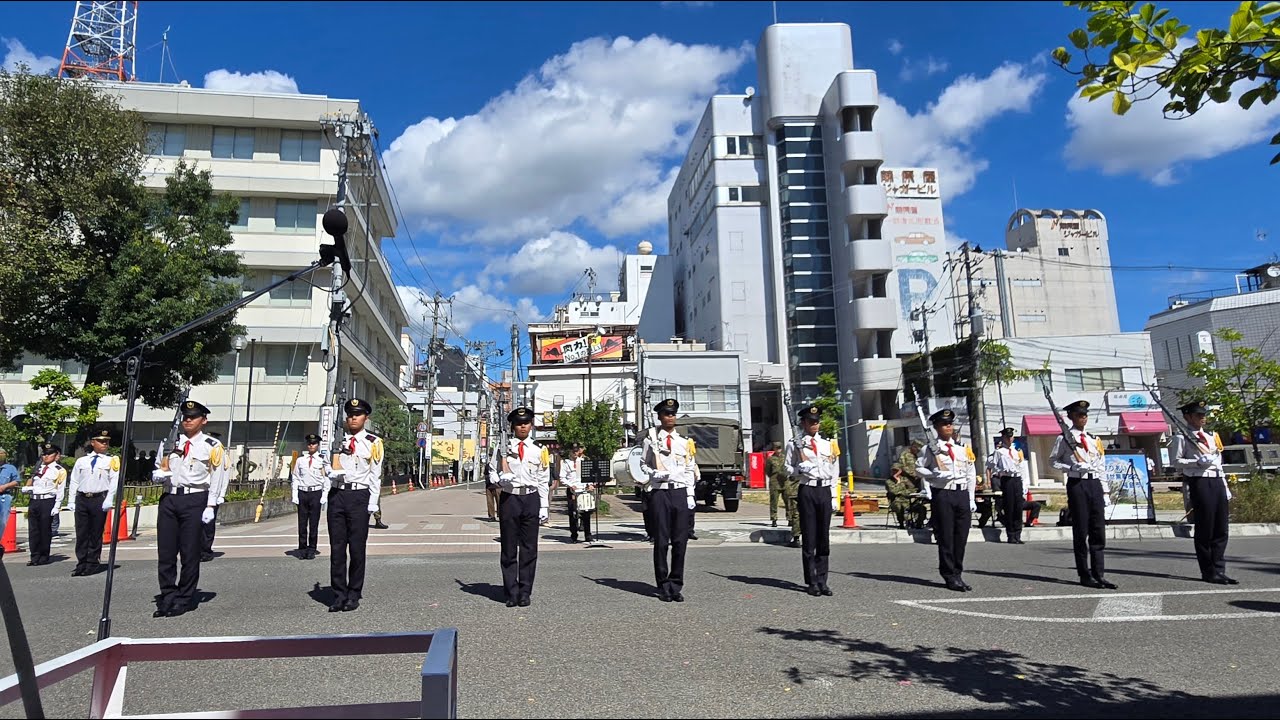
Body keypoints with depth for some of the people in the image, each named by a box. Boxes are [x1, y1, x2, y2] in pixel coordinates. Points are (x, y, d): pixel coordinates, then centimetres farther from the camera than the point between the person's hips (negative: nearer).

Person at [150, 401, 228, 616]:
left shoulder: (212, 446, 0)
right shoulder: (171, 443, 14)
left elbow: (217, 478, -3)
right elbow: (161, 470, 22)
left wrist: (210, 506, -9)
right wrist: (159, 474, -3)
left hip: (194, 500, -4)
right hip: (169, 499, 5)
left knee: (190, 553, 2)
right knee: (166, 552, 6)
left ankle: (184, 599, 13)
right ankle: (168, 597, 17)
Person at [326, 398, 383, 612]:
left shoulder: (373, 443, 2)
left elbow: (376, 475, 1)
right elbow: (331, 469, 15)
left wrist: (372, 504, -5)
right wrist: (333, 473, -9)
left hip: (359, 496, -3)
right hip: (337, 494, 3)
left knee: (357, 548, 2)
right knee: (337, 548, 5)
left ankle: (354, 595, 13)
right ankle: (339, 595, 14)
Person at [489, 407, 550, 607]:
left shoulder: (539, 451, 9)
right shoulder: (502, 447, 5)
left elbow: (543, 481, 10)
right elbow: (492, 471, 9)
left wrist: (544, 507, 5)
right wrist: (501, 478, -13)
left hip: (531, 500, 1)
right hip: (509, 498, -1)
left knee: (529, 549, 3)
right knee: (509, 549, 3)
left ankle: (525, 593, 12)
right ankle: (512, 593, 11)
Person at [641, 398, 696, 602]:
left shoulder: (684, 442, 12)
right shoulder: (651, 439, 4)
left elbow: (689, 470, 13)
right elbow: (643, 464, 12)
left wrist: (690, 495, 4)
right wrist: (655, 474, -8)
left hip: (680, 493, 3)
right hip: (660, 492, -2)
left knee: (680, 541, 2)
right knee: (661, 541, 0)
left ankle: (676, 586, 12)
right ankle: (663, 587, 10)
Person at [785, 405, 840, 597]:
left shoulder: (829, 444, 13)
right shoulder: (794, 445, 4)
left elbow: (834, 473, 14)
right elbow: (788, 469, 4)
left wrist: (833, 496, 9)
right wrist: (802, 468, -15)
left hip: (825, 491, 3)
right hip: (807, 491, -3)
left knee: (824, 539, 5)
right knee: (809, 538, -1)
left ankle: (822, 581, 12)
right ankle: (811, 582, 5)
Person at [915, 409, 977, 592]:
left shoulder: (964, 448, 12)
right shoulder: (930, 449, 1)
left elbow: (971, 475, 13)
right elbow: (919, 468, 5)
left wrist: (971, 500, 8)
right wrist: (936, 475, -13)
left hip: (962, 494, 4)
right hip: (943, 495, -4)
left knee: (961, 537, 6)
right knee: (946, 538, 0)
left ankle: (958, 574, 18)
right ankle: (950, 577, 7)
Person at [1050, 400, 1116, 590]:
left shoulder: (1094, 440, 15)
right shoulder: (1065, 438, 0)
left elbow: (1101, 465, 17)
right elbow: (1053, 460, 2)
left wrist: (1101, 486, 9)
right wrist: (1072, 468, -13)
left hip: (1095, 484, 5)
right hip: (1077, 484, -5)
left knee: (1098, 531, 2)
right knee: (1081, 532, 0)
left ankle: (1099, 574, 7)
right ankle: (1085, 575, 6)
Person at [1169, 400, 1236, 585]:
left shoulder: (1212, 436, 22)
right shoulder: (1181, 437, -1)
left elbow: (1219, 463, 22)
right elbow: (1176, 461, -7)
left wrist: (1225, 487, 18)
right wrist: (1198, 462, -20)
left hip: (1217, 482, 7)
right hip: (1200, 482, -7)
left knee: (1222, 529, 5)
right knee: (1205, 530, -3)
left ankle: (1219, 570, 12)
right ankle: (1209, 573, 3)